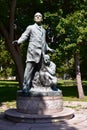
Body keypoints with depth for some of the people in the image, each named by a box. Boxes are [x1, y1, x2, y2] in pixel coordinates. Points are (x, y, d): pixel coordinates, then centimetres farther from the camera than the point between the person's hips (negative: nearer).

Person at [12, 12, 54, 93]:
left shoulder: (44, 30, 28)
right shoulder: (30, 27, 14)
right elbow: (24, 36, 2)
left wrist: (49, 49, 40)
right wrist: (18, 41, -16)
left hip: (41, 53, 5)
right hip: (32, 51, -5)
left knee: (37, 70, 0)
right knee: (29, 69, -14)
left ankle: (31, 86, 3)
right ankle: (25, 87, -16)